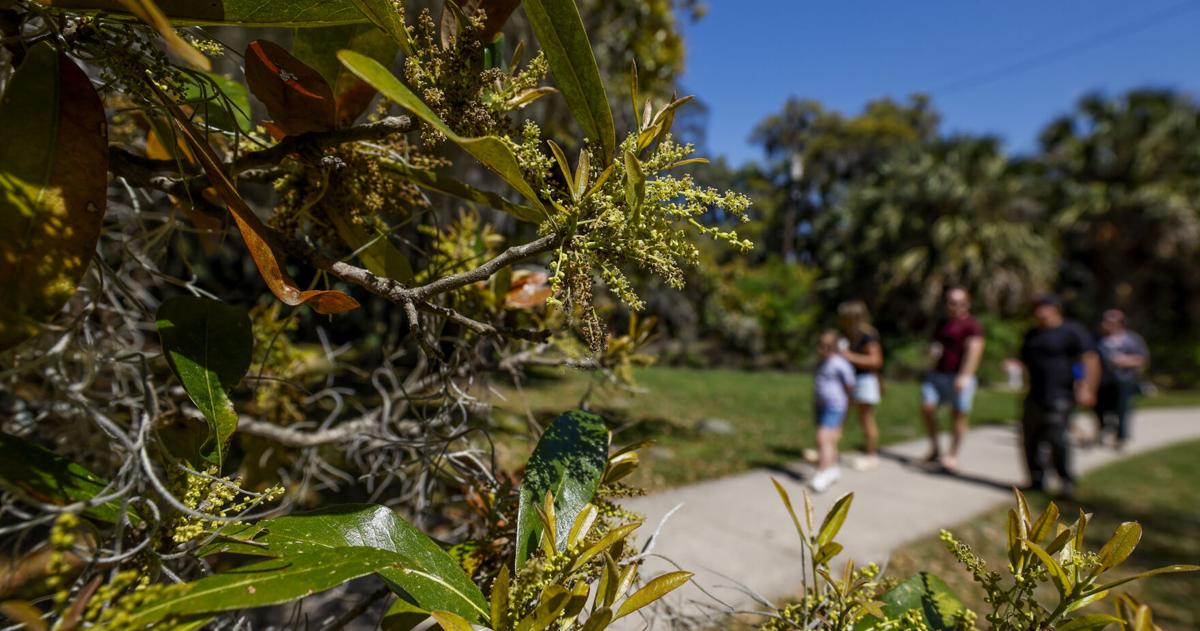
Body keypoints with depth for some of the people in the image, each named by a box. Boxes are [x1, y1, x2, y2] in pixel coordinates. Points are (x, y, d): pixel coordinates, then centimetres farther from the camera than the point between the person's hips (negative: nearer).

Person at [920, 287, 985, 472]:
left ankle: (953, 456, 12)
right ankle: (934, 448, 11)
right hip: (938, 373, 6)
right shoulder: (942, 323, 18)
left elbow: (974, 351, -16)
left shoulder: (972, 325, -5)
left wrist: (965, 376, -27)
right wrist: (933, 350, 2)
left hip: (960, 376, -6)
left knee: (959, 414, 1)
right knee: (926, 407, -4)